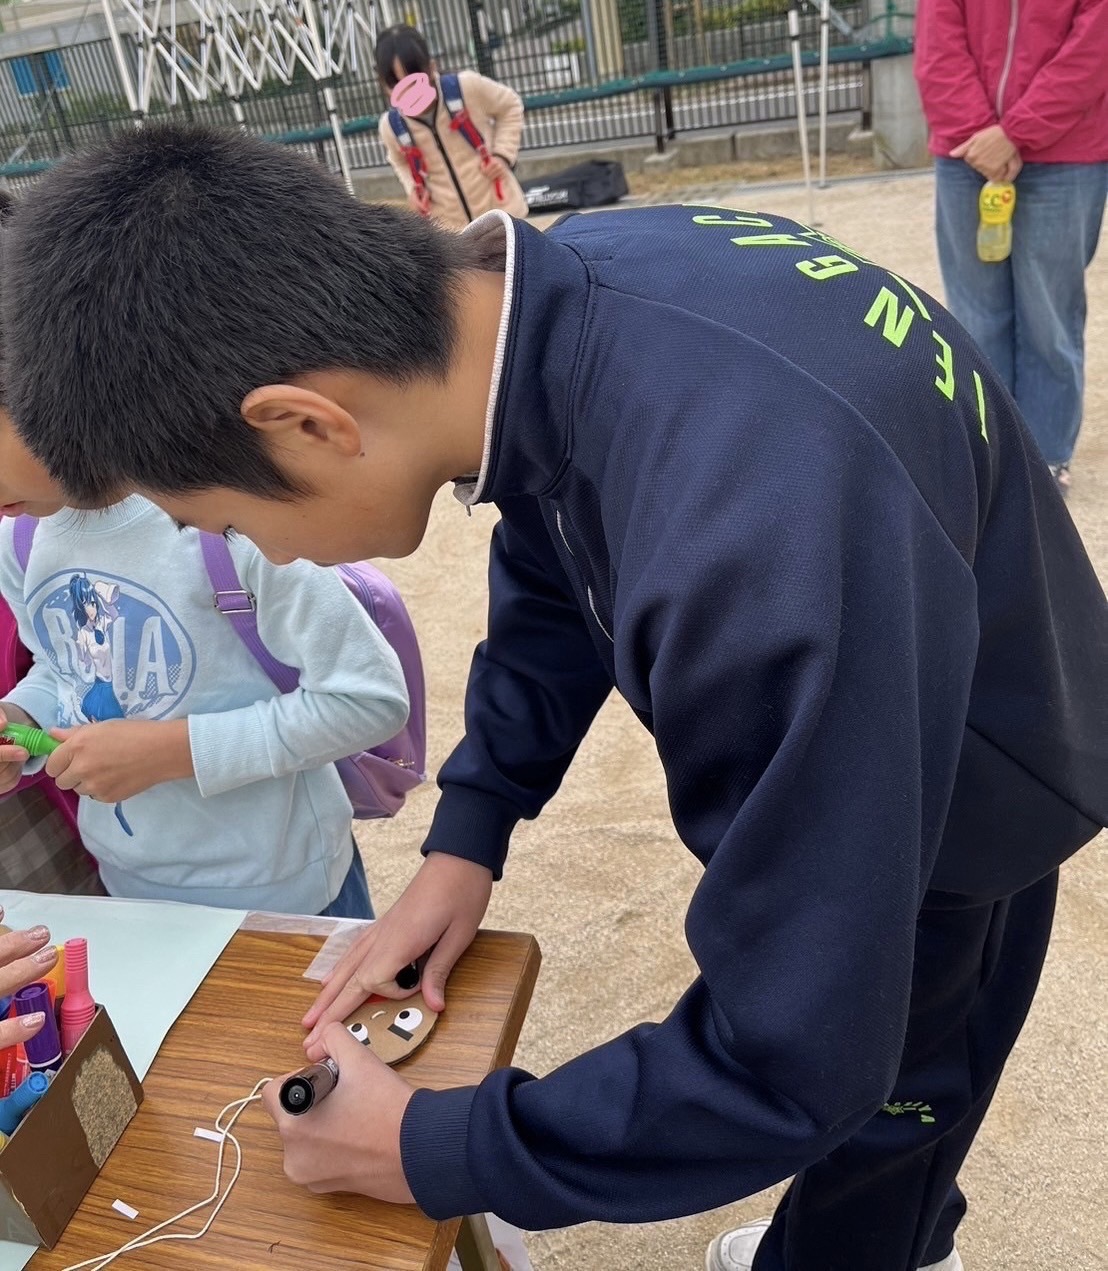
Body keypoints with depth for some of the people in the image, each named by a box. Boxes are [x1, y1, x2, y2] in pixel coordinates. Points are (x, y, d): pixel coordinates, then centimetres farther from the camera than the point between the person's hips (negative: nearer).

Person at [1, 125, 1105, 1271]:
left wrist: (432, 1152, -21)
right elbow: (551, 578, 1)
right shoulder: (547, 286, -18)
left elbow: (796, 1063, -34)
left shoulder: (748, 546, -45)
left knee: (872, 1116, 19)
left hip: (958, 791, -7)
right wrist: (466, 837, -3)